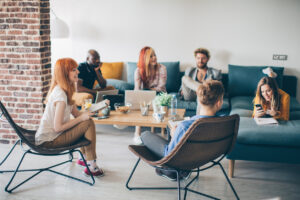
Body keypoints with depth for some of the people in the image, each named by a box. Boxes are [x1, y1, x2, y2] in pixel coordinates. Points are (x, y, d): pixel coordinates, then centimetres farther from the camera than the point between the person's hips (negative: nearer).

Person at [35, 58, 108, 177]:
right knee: (88, 123, -15)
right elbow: (58, 127, -25)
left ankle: (84, 158, 19)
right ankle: (91, 167, -7)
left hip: (48, 136, 10)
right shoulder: (60, 95, -23)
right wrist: (81, 118, -17)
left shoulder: (62, 90, 8)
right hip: (48, 141, -10)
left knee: (87, 120, 9)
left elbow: (77, 113, 8)